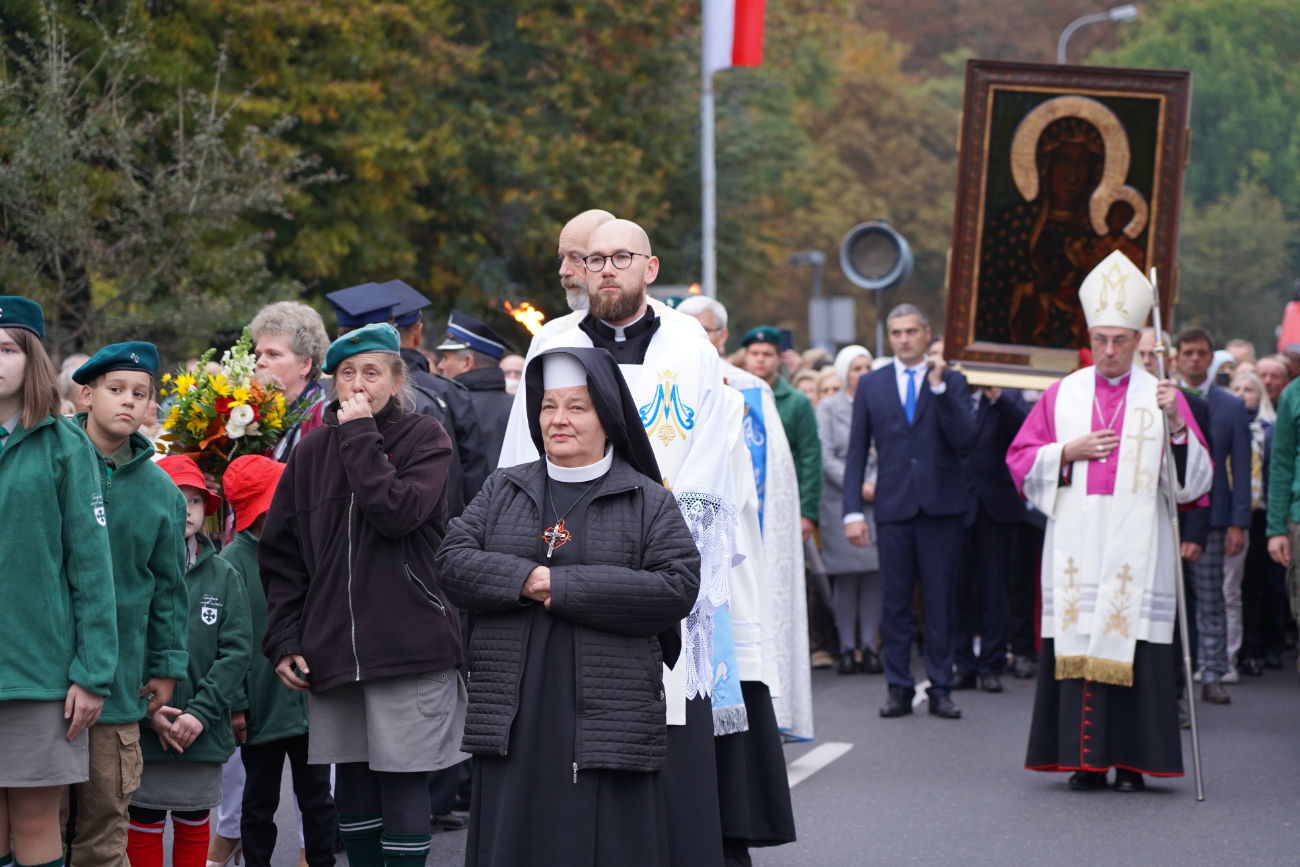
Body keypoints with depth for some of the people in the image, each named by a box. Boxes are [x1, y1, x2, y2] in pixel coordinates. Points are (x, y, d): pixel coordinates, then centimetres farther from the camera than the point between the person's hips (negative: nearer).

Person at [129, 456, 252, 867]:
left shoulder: (223, 575, 4)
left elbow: (237, 649, -1)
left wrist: (201, 712, -11)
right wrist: (148, 712, -15)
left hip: (205, 736, 2)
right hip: (142, 732, -2)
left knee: (194, 824, 11)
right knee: (144, 824, 4)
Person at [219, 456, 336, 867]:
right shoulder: (232, 563, -9)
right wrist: (236, 705, -12)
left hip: (309, 705, 4)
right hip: (263, 707, -4)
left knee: (317, 798, 9)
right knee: (260, 802, 9)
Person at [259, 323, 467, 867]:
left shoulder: (425, 439, 0)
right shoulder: (313, 451, 11)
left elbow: (398, 512, -19)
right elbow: (280, 552, 13)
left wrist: (360, 435, -13)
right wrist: (284, 639, 5)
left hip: (408, 644, -4)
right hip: (332, 648, 5)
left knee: (403, 783, -6)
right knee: (353, 786, 10)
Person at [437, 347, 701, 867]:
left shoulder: (648, 502, 4)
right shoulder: (503, 492, 15)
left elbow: (678, 587, -9)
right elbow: (452, 564, 5)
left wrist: (564, 586, -13)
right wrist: (524, 580, -14)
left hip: (610, 722, -3)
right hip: (513, 722, 3)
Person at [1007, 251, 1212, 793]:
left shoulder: (1162, 396, 6)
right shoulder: (1063, 394, 12)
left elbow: (1194, 477, 0)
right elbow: (1021, 460, 12)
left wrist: (1176, 425, -16)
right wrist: (1069, 452, -3)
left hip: (1135, 551, -2)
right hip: (1075, 551, 2)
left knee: (1132, 647, -6)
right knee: (1077, 646, -3)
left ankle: (1131, 762, 1)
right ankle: (1086, 760, 3)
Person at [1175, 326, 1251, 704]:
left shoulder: (1232, 407, 7)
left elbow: (1241, 470, 5)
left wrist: (1239, 523, -3)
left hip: (1210, 515, 0)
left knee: (1210, 600, 2)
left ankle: (1212, 676, 8)